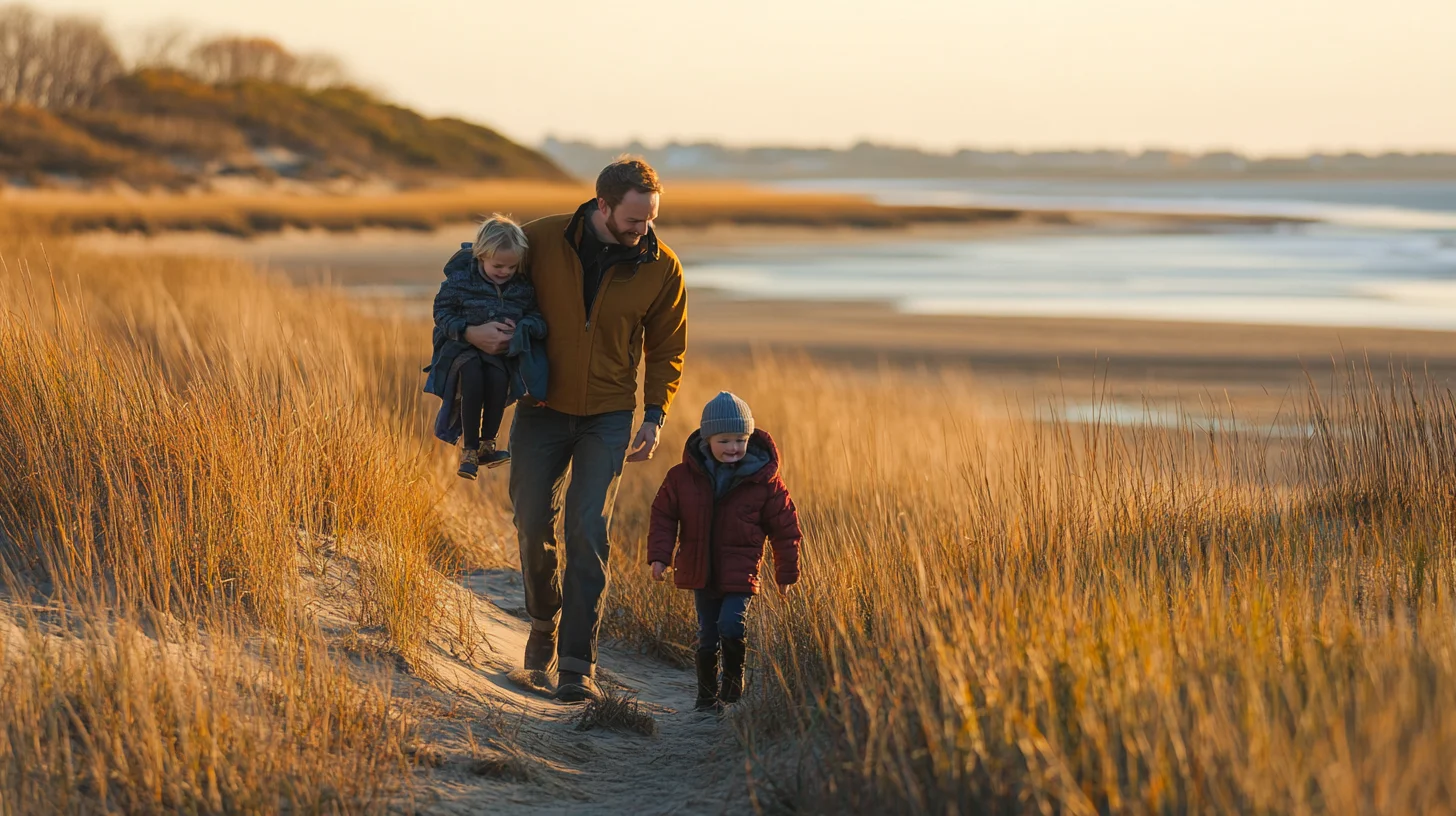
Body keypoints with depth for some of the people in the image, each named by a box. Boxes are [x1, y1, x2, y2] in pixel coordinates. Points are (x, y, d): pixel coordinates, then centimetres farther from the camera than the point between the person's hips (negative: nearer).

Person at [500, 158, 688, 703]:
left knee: (589, 533, -9)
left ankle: (577, 664, -6)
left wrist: (655, 416, -5)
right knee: (533, 525, 4)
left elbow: (666, 348, 6)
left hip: (608, 417, -1)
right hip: (541, 410, 1)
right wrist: (473, 327, -17)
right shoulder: (542, 240, -11)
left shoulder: (661, 268, -8)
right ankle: (544, 624, 31)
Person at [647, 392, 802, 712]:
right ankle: (707, 694, 26)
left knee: (732, 626, -19)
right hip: (700, 571, 2)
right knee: (707, 635, 8)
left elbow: (784, 526, 1)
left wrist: (786, 573, 4)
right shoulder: (684, 476, -5)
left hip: (740, 573, -2)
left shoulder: (763, 480, -8)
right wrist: (660, 555, -5)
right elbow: (664, 515, 5)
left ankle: (733, 679, 7)